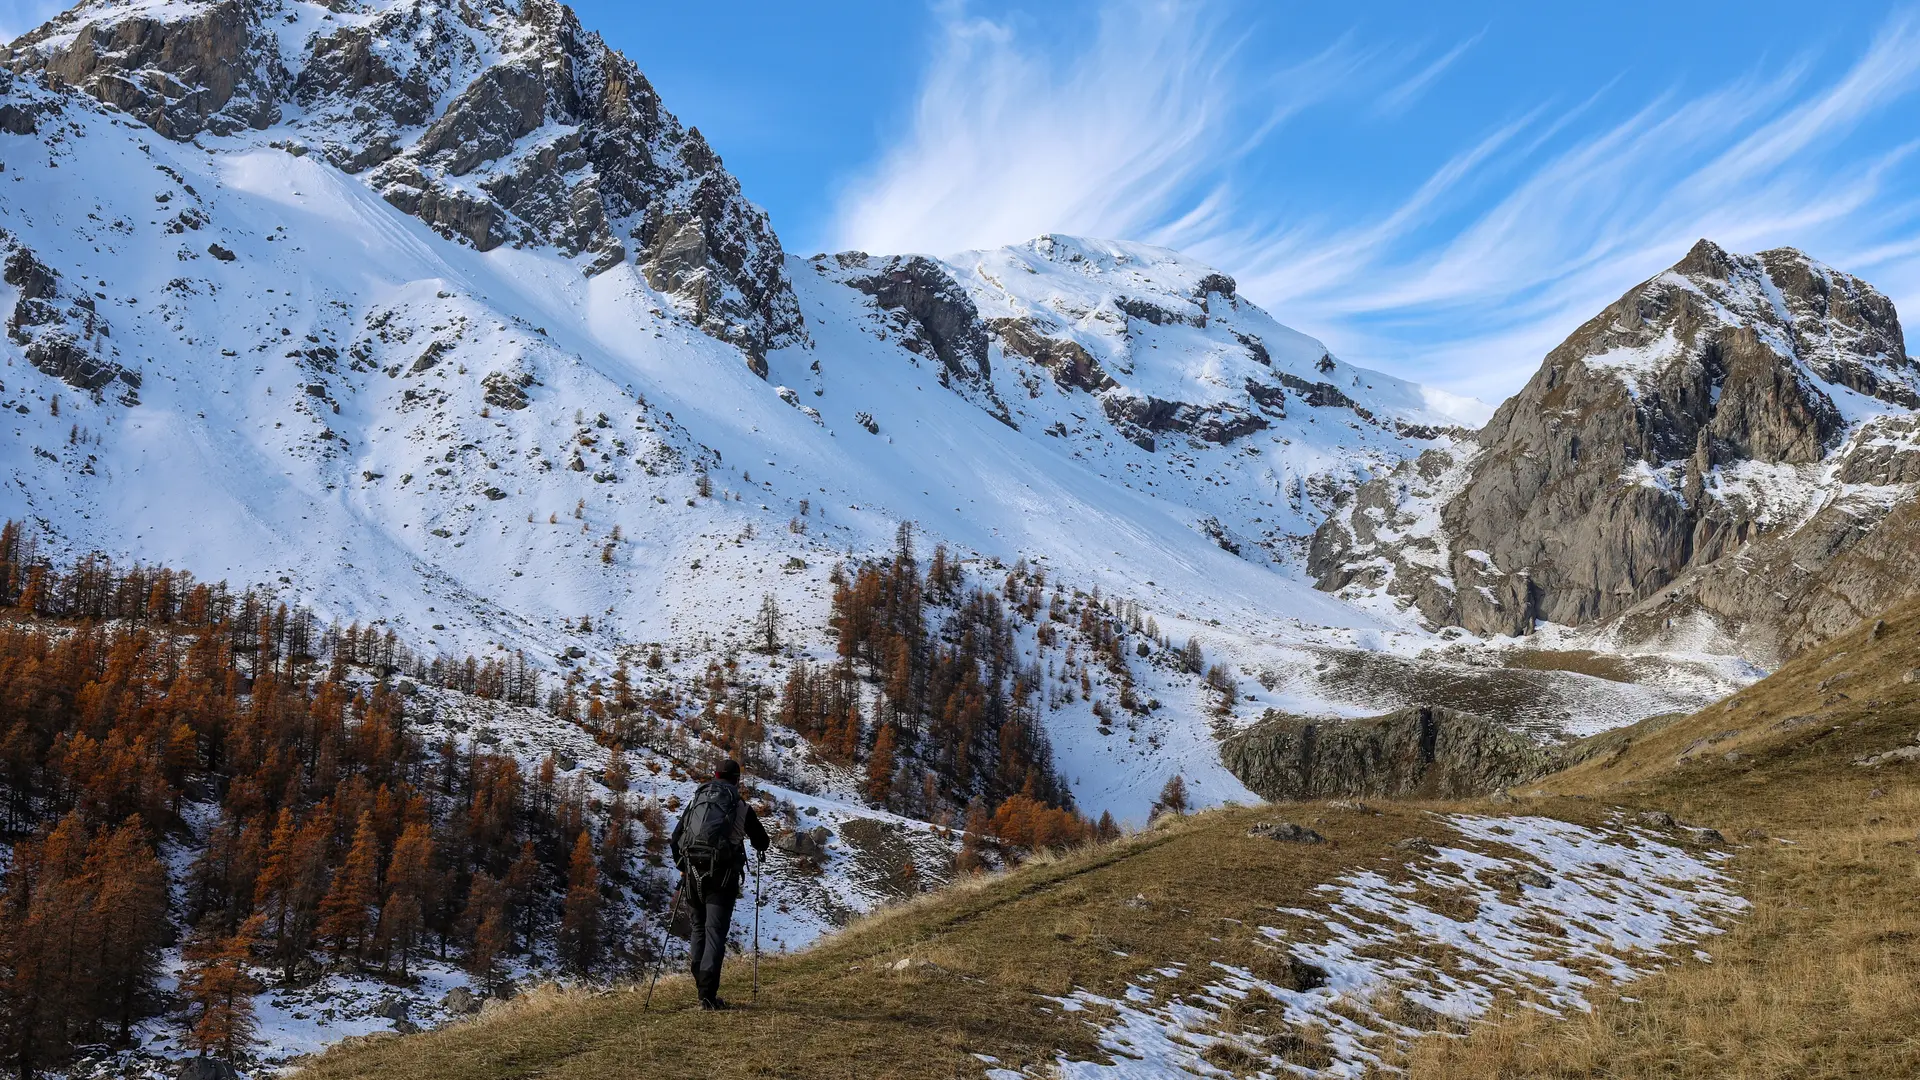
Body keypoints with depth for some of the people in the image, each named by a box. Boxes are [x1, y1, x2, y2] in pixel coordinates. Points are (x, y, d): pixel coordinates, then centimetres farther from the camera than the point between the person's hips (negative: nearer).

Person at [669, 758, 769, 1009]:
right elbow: (761, 840, 15)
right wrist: (760, 849, 39)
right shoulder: (741, 807, 4)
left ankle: (701, 986, 18)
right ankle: (707, 995, -13)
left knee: (699, 930, 18)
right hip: (722, 875, -3)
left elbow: (675, 838, 13)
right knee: (715, 932, -4)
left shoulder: (695, 802, 12)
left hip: (693, 874, 3)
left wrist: (682, 867, 27)